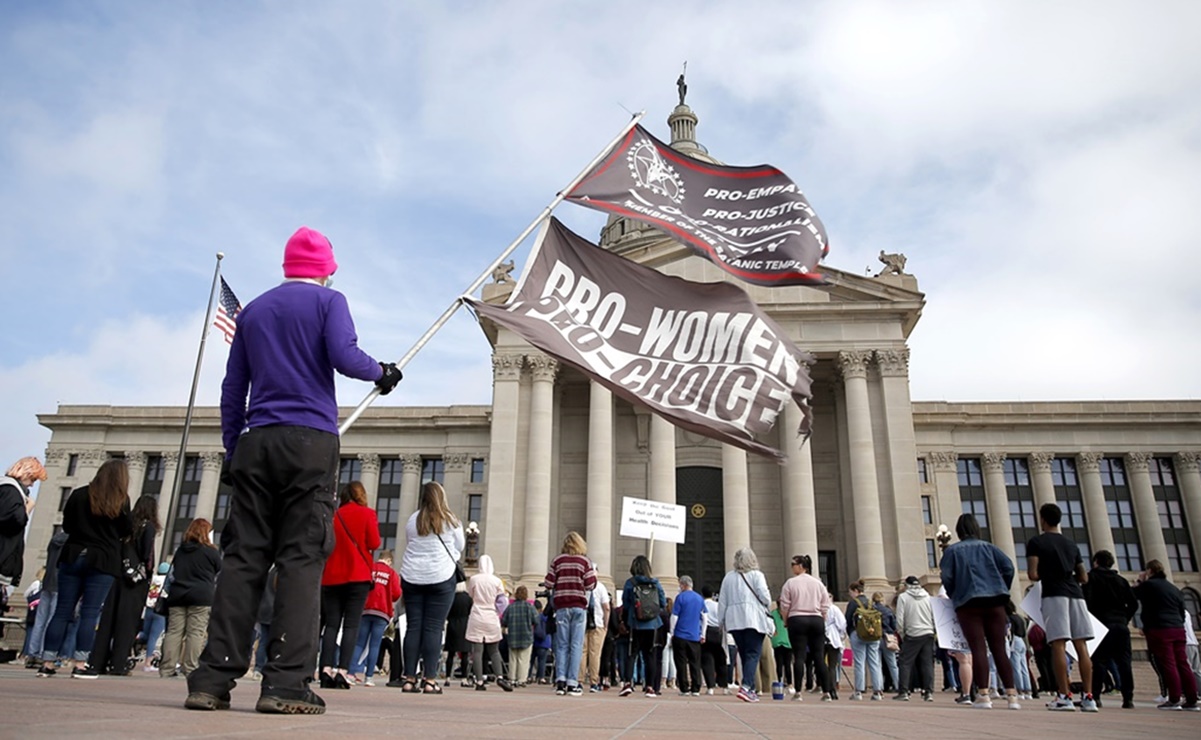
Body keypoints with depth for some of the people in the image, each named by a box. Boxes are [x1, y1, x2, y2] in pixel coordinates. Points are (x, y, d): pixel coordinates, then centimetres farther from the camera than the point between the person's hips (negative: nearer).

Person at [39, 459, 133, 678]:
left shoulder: (79, 494, 4)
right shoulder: (121, 500, -5)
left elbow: (66, 526, 11)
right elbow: (127, 531, 1)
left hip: (73, 557, 3)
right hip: (103, 561, -3)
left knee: (62, 611, 6)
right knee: (89, 614, -1)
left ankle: (47, 664, 7)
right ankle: (80, 665, -2)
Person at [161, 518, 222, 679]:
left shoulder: (180, 550, 15)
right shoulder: (211, 552, 1)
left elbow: (172, 574, 19)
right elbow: (220, 574, 8)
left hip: (177, 595, 5)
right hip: (201, 597, -5)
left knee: (174, 631, 3)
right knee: (195, 632, -6)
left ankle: (167, 668, 0)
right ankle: (190, 668, -9)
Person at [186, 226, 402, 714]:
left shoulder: (254, 309, 20)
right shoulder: (328, 301, 5)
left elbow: (232, 387, 17)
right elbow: (345, 356, -12)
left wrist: (232, 449, 20)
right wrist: (382, 373, 7)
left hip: (256, 441, 5)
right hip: (311, 440, -5)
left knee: (244, 557, 3)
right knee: (302, 558, -7)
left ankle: (213, 679, -1)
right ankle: (286, 683, -11)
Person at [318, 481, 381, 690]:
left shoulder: (334, 516, 10)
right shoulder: (367, 514, 0)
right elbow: (374, 543, -5)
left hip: (331, 577, 3)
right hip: (358, 577, -3)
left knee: (331, 624, 5)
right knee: (351, 625, -3)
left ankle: (327, 670, -4)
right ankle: (343, 671, -12)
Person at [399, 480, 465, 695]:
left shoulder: (412, 520, 5)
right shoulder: (450, 521, -2)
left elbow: (408, 546, 15)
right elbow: (460, 546, 10)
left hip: (412, 578, 3)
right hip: (441, 577, -3)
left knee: (413, 627, 5)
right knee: (433, 628, -1)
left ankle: (409, 679, 5)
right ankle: (429, 679, -2)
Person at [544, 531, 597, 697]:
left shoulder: (557, 560, 4)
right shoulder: (585, 561, 1)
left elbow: (548, 583, 1)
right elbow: (590, 585, -4)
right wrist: (594, 576, 16)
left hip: (561, 605, 1)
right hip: (579, 606, -1)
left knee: (561, 645, 6)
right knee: (576, 645, 1)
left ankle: (560, 681, -2)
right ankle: (572, 683, -3)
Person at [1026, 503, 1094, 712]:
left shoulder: (1036, 542, 3)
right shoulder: (1071, 544, 20)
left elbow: (1033, 574, -6)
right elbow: (1084, 578, 18)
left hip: (1054, 594, -5)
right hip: (1075, 594, 5)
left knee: (1058, 645, -8)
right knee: (1081, 646, 3)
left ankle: (1064, 696, -12)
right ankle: (1088, 697, 1)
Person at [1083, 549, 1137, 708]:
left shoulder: (1092, 576, 3)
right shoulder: (1121, 579, 17)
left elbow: (1087, 599, -9)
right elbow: (1134, 603, 10)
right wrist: (1125, 619, 16)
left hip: (1103, 624, -4)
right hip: (1121, 625, 4)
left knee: (1097, 662, -2)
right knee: (1124, 662, 4)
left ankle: (1095, 696, -7)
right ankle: (1128, 698, 0)